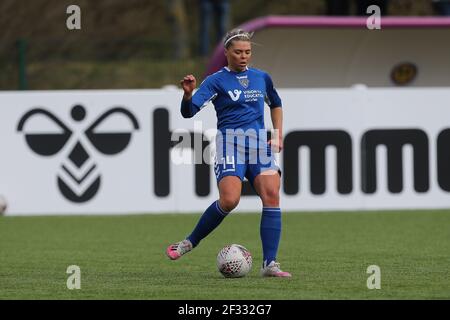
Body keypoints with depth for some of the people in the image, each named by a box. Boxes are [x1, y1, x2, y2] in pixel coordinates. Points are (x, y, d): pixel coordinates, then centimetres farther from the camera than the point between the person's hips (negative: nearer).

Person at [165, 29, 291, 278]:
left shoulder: (262, 78, 13)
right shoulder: (217, 80, -1)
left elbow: (275, 105, 32)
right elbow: (188, 111, -11)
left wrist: (278, 134, 18)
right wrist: (188, 94, -31)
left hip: (260, 144, 4)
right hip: (229, 144, -4)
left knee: (272, 195, -15)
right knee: (229, 200, -23)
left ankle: (269, 264, -14)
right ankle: (190, 242, -1)